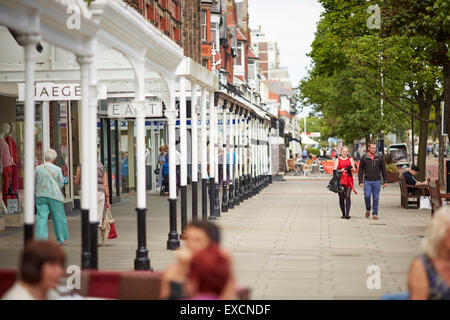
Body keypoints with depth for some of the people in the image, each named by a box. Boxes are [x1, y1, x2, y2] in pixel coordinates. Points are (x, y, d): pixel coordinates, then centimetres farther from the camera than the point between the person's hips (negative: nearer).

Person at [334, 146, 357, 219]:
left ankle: (347, 214, -19)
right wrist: (341, 171, -15)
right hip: (340, 180, 0)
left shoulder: (350, 159, 14)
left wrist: (352, 169, -10)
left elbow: (354, 169, 13)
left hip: (349, 180, 0)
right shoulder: (337, 160, 11)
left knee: (347, 196, -13)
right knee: (341, 197, 2)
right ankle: (343, 214, 12)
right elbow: (334, 170, 4)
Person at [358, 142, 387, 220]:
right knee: (367, 196, -14)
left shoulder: (380, 158, 7)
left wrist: (385, 181, 5)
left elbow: (384, 170, 11)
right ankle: (368, 209, 10)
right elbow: (360, 170, 6)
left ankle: (375, 213, 9)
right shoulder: (364, 158, 5)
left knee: (376, 198, 1)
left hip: (377, 181, 1)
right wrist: (361, 181, -2)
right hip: (367, 181, -1)